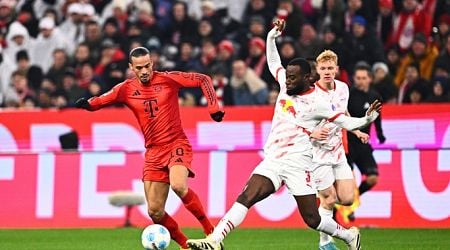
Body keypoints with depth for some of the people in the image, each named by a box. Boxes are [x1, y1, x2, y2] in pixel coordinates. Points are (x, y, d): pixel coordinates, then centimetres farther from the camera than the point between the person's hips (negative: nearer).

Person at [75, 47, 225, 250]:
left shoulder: (168, 79, -5)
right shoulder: (126, 89, 2)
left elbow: (203, 80, -1)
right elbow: (101, 101, 0)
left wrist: (213, 108, -10)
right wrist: (86, 103, -22)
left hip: (177, 144, -4)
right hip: (153, 151, 4)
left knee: (178, 185, -33)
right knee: (155, 212, -1)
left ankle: (210, 230, -18)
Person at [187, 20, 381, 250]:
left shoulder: (316, 103, -7)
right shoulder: (286, 86, 8)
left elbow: (346, 122, -4)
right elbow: (273, 62, 26)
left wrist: (367, 119, -20)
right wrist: (272, 36, 18)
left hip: (296, 164, -5)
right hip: (272, 161, 5)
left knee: (312, 219, -1)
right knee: (245, 199, -15)